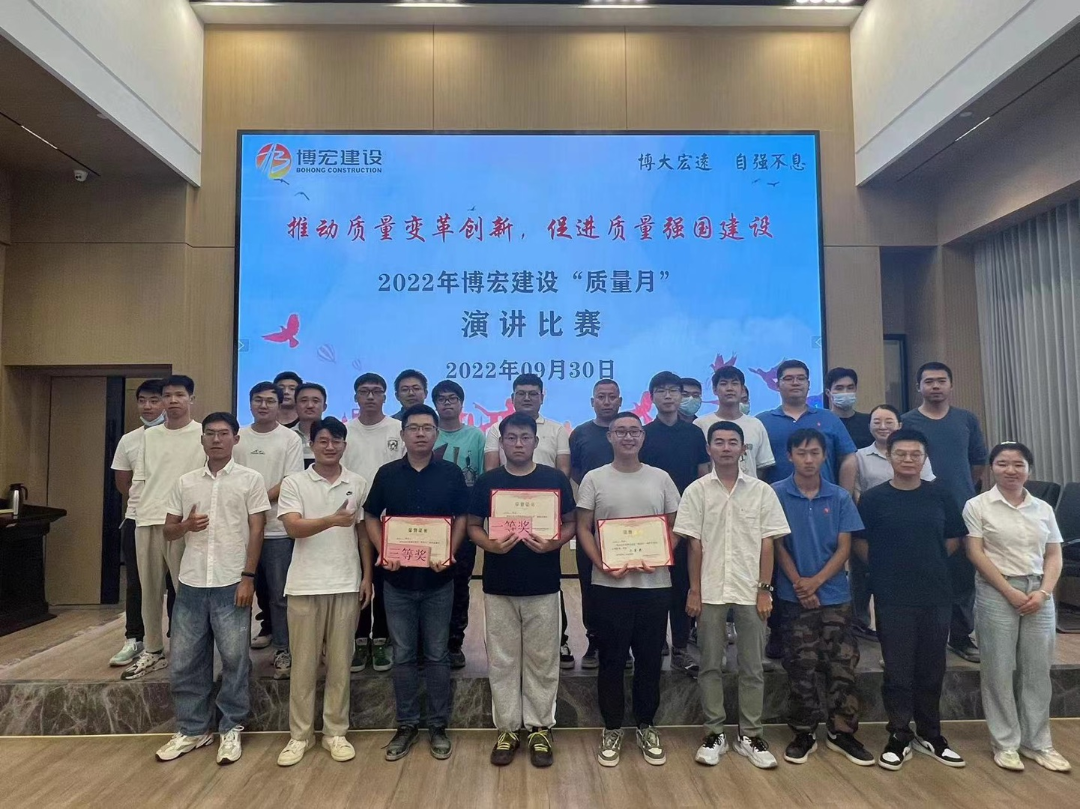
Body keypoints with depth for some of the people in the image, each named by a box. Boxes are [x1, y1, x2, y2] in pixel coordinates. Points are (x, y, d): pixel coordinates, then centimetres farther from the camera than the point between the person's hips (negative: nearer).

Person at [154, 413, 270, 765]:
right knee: (185, 661, 10)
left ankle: (231, 729, 19)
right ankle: (191, 729, 26)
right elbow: (167, 532, 12)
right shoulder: (185, 482, 9)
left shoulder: (250, 479, -2)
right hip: (191, 583, 4)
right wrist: (186, 525, -11)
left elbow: (256, 531, -4)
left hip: (232, 583, -4)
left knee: (234, 660, 4)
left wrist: (248, 577, -10)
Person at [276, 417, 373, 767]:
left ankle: (336, 732, 21)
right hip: (305, 584, -1)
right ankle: (300, 734, 21)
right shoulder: (294, 483, -2)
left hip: (346, 583, 2)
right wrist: (333, 520, -31)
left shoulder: (358, 483, 5)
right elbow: (293, 527, -15)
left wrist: (367, 575, 4)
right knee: (303, 662, 8)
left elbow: (364, 532, 9)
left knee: (340, 661, 9)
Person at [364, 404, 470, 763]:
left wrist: (450, 553, -14)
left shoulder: (451, 473, -1)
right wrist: (383, 553, -9)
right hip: (398, 579, 1)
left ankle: (438, 726, 23)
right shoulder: (387, 474, 2)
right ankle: (406, 725, 25)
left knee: (437, 655, 9)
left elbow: (461, 518, 1)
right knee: (403, 656, 11)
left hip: (438, 579, -1)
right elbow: (371, 517, 6)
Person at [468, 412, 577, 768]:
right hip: (498, 585, 1)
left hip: (543, 585, -1)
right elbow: (473, 525, 6)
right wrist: (489, 544, -15)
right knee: (502, 661, 9)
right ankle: (506, 729, 23)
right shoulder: (487, 481, 2)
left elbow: (571, 523, 4)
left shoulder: (555, 479, 0)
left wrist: (553, 543, -16)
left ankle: (540, 728, 22)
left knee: (541, 660, 8)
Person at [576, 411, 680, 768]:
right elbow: (583, 529, 0)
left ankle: (646, 726, 29)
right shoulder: (594, 479, 0)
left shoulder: (661, 478, 5)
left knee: (650, 659, 11)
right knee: (612, 660, 8)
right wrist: (602, 565, -14)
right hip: (610, 584, -1)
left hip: (655, 583, 2)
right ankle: (612, 729, 24)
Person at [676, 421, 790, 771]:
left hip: (749, 592, 1)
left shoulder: (761, 491, 1)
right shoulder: (697, 491, -1)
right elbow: (695, 544, -1)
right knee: (711, 665, 9)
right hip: (711, 592, 0)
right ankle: (714, 734, 21)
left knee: (752, 667, 9)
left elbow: (767, 544, 1)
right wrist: (694, 590, -3)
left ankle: (750, 735, 23)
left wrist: (765, 589, -3)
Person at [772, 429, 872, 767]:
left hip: (835, 594, 2)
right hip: (794, 596, -2)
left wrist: (817, 580, -10)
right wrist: (798, 583, -11)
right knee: (800, 668, 4)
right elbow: (777, 545, -3)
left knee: (843, 666, 6)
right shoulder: (776, 494, -3)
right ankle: (804, 733, 17)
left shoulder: (840, 497, 4)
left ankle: (842, 732, 20)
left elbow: (844, 547, 1)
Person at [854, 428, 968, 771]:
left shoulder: (940, 497, 3)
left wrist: (930, 564, 7)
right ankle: (899, 738, 19)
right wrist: (887, 569, 1)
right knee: (898, 672, 5)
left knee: (932, 670, 13)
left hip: (936, 597, 3)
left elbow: (954, 538, 12)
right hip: (892, 599, -2)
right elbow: (860, 543, 1)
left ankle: (930, 735, 30)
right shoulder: (873, 498, -5)